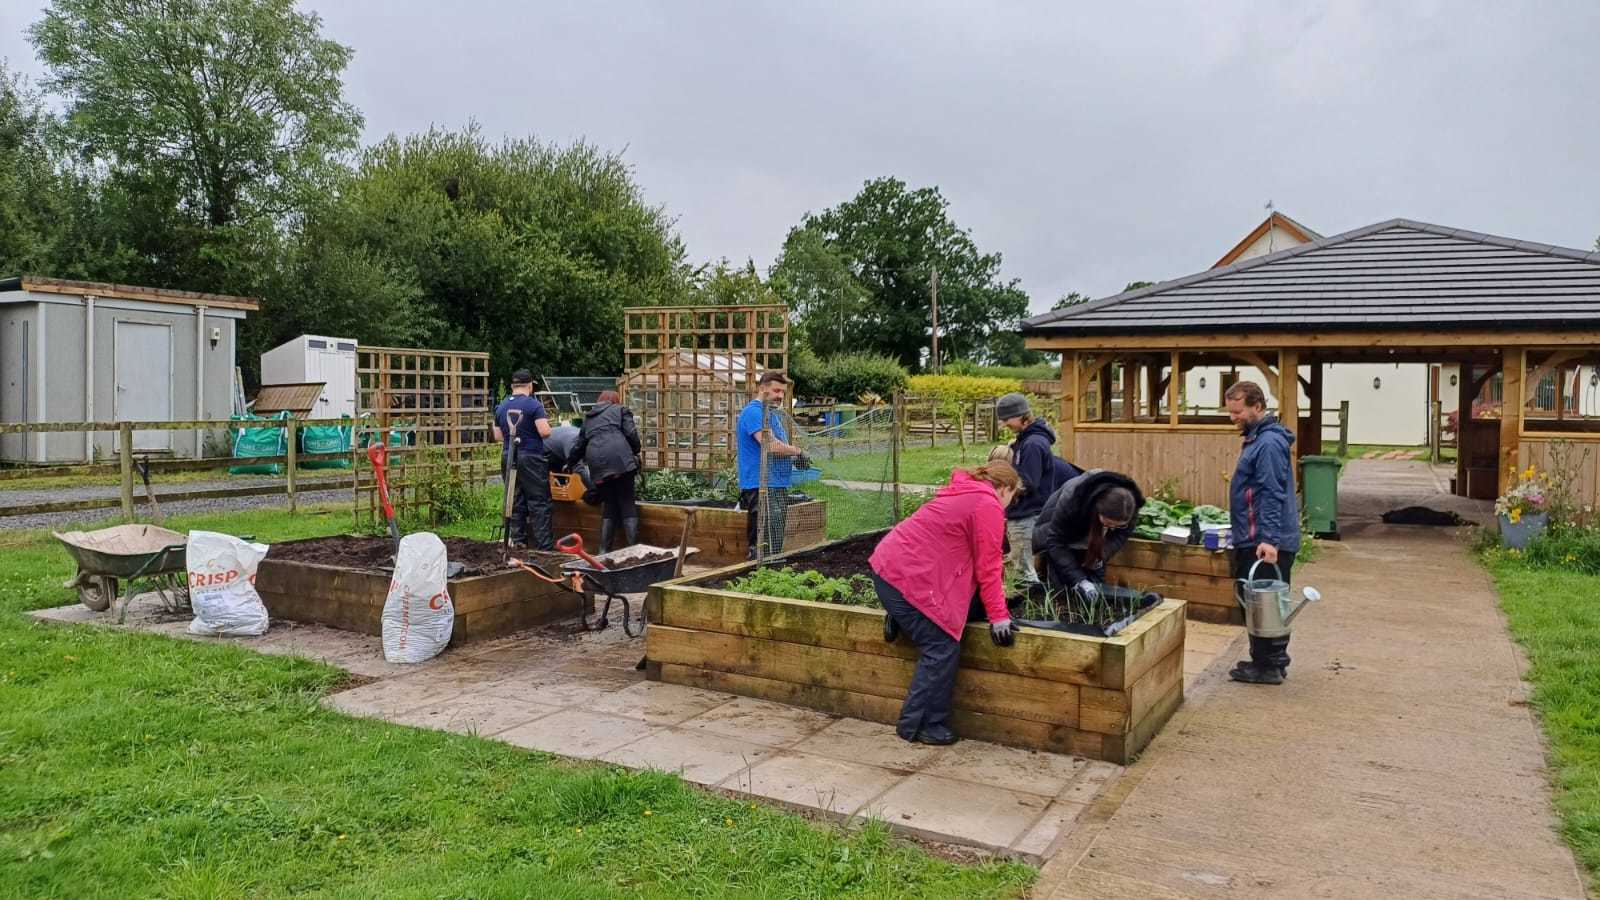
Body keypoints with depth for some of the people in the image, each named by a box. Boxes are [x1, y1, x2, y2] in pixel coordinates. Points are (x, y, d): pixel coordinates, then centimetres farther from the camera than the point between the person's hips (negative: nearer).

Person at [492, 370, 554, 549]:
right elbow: (544, 432, -16)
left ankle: (518, 543, 12)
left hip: (508, 458, 6)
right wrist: (546, 423, 5)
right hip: (531, 457, -6)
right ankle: (544, 546, -4)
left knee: (515, 502, 11)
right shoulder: (534, 405, -9)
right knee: (538, 503, -2)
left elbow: (498, 436, 15)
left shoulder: (501, 407, 10)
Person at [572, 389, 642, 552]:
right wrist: (636, 452, 20)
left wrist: (571, 464, 49)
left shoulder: (588, 417, 31)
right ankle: (633, 549, -6)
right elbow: (631, 433, 4)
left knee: (608, 506, 12)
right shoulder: (620, 410, 19)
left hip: (596, 462, 4)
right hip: (619, 458, -4)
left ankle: (604, 550, 10)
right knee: (627, 505, -1)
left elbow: (579, 444, 34)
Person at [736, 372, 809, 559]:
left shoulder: (773, 413, 19)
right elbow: (770, 444, -24)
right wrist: (797, 451, -11)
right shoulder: (753, 412, -12)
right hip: (762, 487, -10)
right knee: (766, 548, -11)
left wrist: (794, 458, 7)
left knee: (776, 545, 15)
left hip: (779, 486, 10)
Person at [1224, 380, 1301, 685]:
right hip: (1255, 540, 10)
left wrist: (1269, 539, -29)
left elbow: (1272, 496, -24)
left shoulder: (1269, 443, -18)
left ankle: (1268, 666, 7)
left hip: (1265, 545, -10)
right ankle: (1272, 662, 25)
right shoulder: (1258, 438, 15)